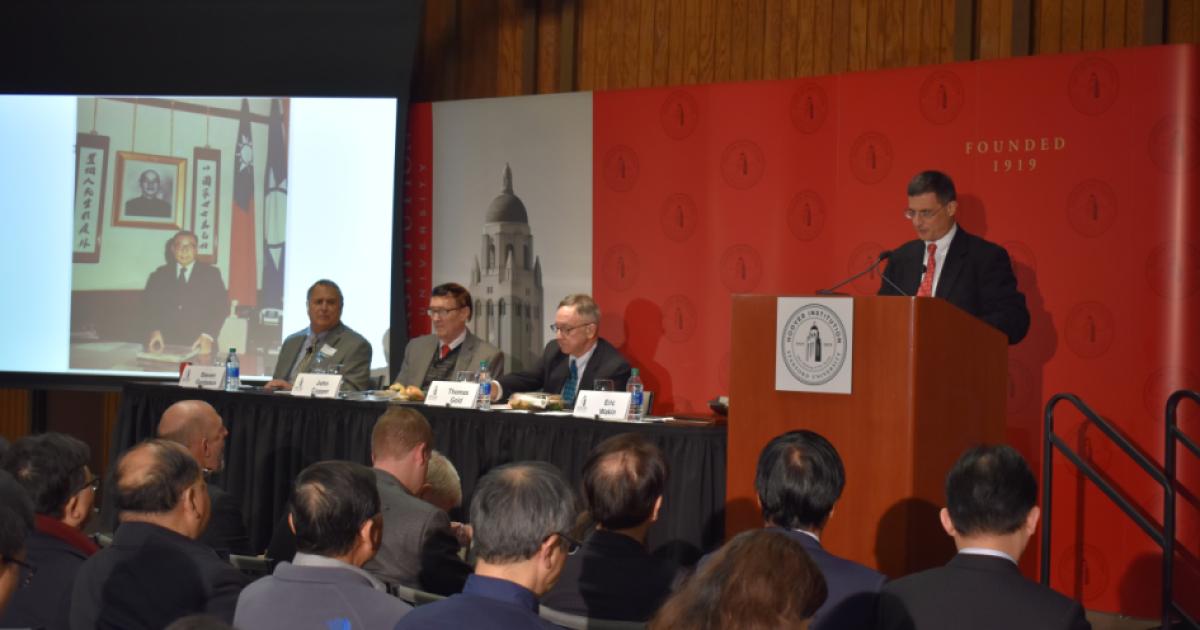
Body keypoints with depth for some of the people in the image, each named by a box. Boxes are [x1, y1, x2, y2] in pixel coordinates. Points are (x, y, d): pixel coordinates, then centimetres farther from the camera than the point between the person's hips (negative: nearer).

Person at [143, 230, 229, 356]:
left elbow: (220, 307, 3)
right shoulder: (160, 274, 16)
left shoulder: (211, 274, 9)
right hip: (166, 343, 1)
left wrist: (208, 336, -12)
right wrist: (154, 331, -9)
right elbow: (150, 304, 9)